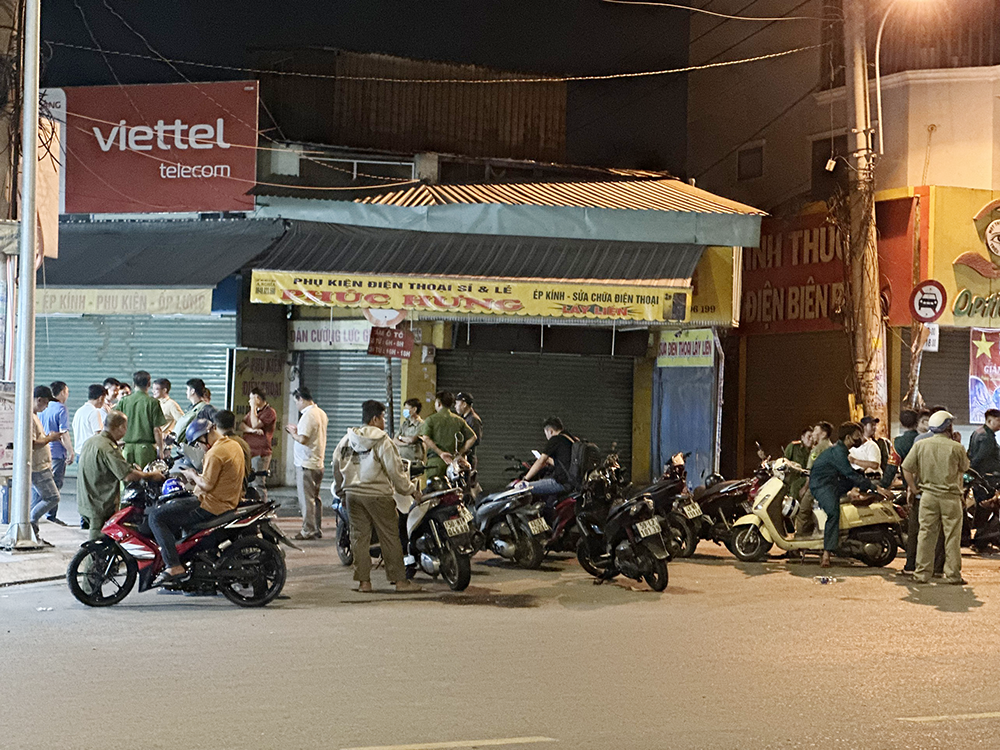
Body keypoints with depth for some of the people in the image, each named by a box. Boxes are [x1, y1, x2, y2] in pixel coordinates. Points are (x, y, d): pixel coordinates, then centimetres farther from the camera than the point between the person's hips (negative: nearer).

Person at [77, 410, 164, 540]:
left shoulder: (90, 441, 10)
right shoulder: (108, 448, -21)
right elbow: (128, 475, -25)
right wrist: (151, 475, -11)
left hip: (85, 504, 10)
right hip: (101, 509, -10)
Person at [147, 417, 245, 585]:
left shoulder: (216, 453, -20)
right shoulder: (234, 445, 11)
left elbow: (207, 485, -23)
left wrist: (193, 475, -5)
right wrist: (197, 476, 12)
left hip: (211, 505, -11)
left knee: (156, 516, -12)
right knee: (170, 506, 29)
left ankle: (173, 566, -20)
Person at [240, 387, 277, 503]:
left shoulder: (270, 412, -6)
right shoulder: (253, 411, 22)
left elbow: (255, 424, -17)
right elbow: (243, 426, 10)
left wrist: (253, 408, -8)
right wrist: (252, 430, -11)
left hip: (261, 452, -9)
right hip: (247, 451, 9)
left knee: (259, 483, -9)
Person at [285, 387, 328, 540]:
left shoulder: (308, 415, -19)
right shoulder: (321, 413, 11)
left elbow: (303, 439, -25)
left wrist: (293, 433, -7)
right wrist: (298, 430, 15)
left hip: (306, 464, -9)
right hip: (318, 463, 9)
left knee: (306, 499, -3)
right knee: (315, 498, 14)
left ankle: (308, 530, 0)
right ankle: (317, 530, 18)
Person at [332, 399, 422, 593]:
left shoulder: (347, 439, 8)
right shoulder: (382, 441, -9)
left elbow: (336, 464, 12)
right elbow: (394, 470, -12)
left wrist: (340, 490, 25)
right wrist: (411, 490, 0)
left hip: (353, 494, 5)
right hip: (378, 494, -5)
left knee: (359, 537, 8)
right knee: (390, 537, 2)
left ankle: (363, 580, 6)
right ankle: (400, 580, 5)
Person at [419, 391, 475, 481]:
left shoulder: (431, 419, 1)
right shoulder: (459, 420, 11)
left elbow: (426, 439, -13)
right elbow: (472, 437, 6)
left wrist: (440, 453, -13)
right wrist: (461, 452, 6)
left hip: (436, 459, -4)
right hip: (454, 460, 4)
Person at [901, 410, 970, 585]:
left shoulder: (920, 445, 0)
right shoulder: (956, 448, -7)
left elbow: (906, 468, -2)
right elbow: (965, 467, 10)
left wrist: (913, 487, 9)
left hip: (928, 496, 3)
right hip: (951, 497, -3)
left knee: (926, 534, 7)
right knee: (952, 537, 4)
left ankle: (922, 573, 8)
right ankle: (953, 575, 7)